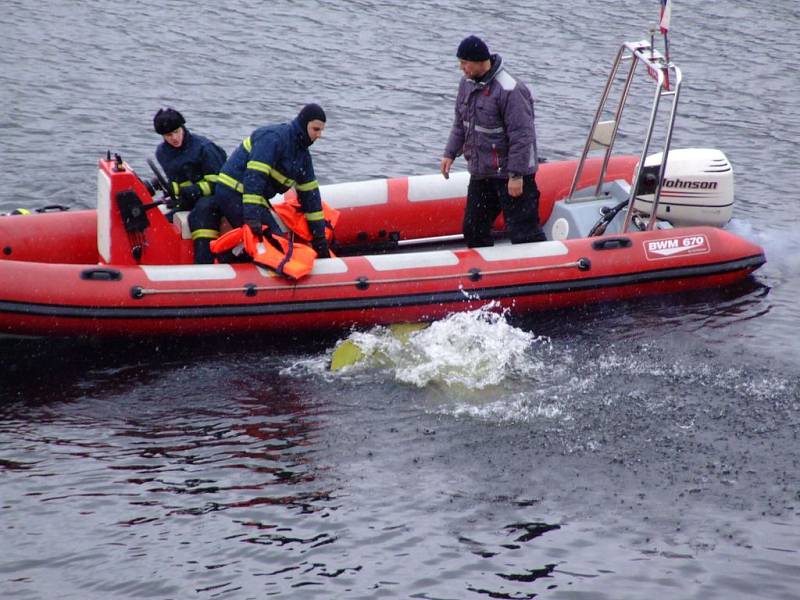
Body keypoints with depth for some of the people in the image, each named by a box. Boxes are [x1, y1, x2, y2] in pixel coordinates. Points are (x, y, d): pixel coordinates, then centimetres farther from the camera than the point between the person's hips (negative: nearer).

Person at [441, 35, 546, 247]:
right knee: (473, 229, 16)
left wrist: (516, 175, -22)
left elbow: (521, 136, -22)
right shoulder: (467, 83, 5)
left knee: (523, 232, -7)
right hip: (480, 173, 9)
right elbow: (460, 124, 19)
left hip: (510, 175, -9)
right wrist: (450, 153, 12)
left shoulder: (510, 90, -22)